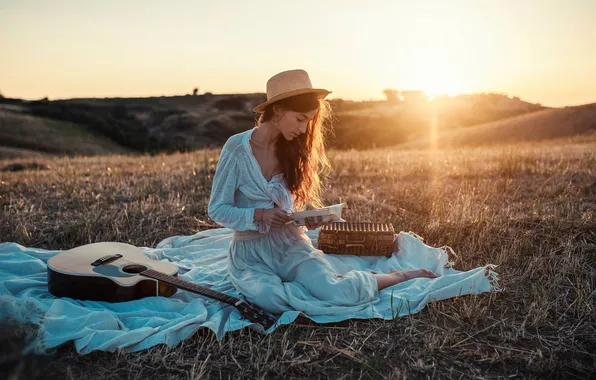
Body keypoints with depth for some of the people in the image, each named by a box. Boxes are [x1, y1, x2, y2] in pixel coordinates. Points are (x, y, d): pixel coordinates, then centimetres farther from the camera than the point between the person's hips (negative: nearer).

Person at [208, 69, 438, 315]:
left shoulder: (291, 148, 3)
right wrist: (259, 215, -24)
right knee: (275, 300, -36)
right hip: (250, 251, -2)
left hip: (291, 244, 3)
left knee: (338, 293, -23)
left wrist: (308, 217, -9)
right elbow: (217, 210, -8)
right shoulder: (237, 147, -11)